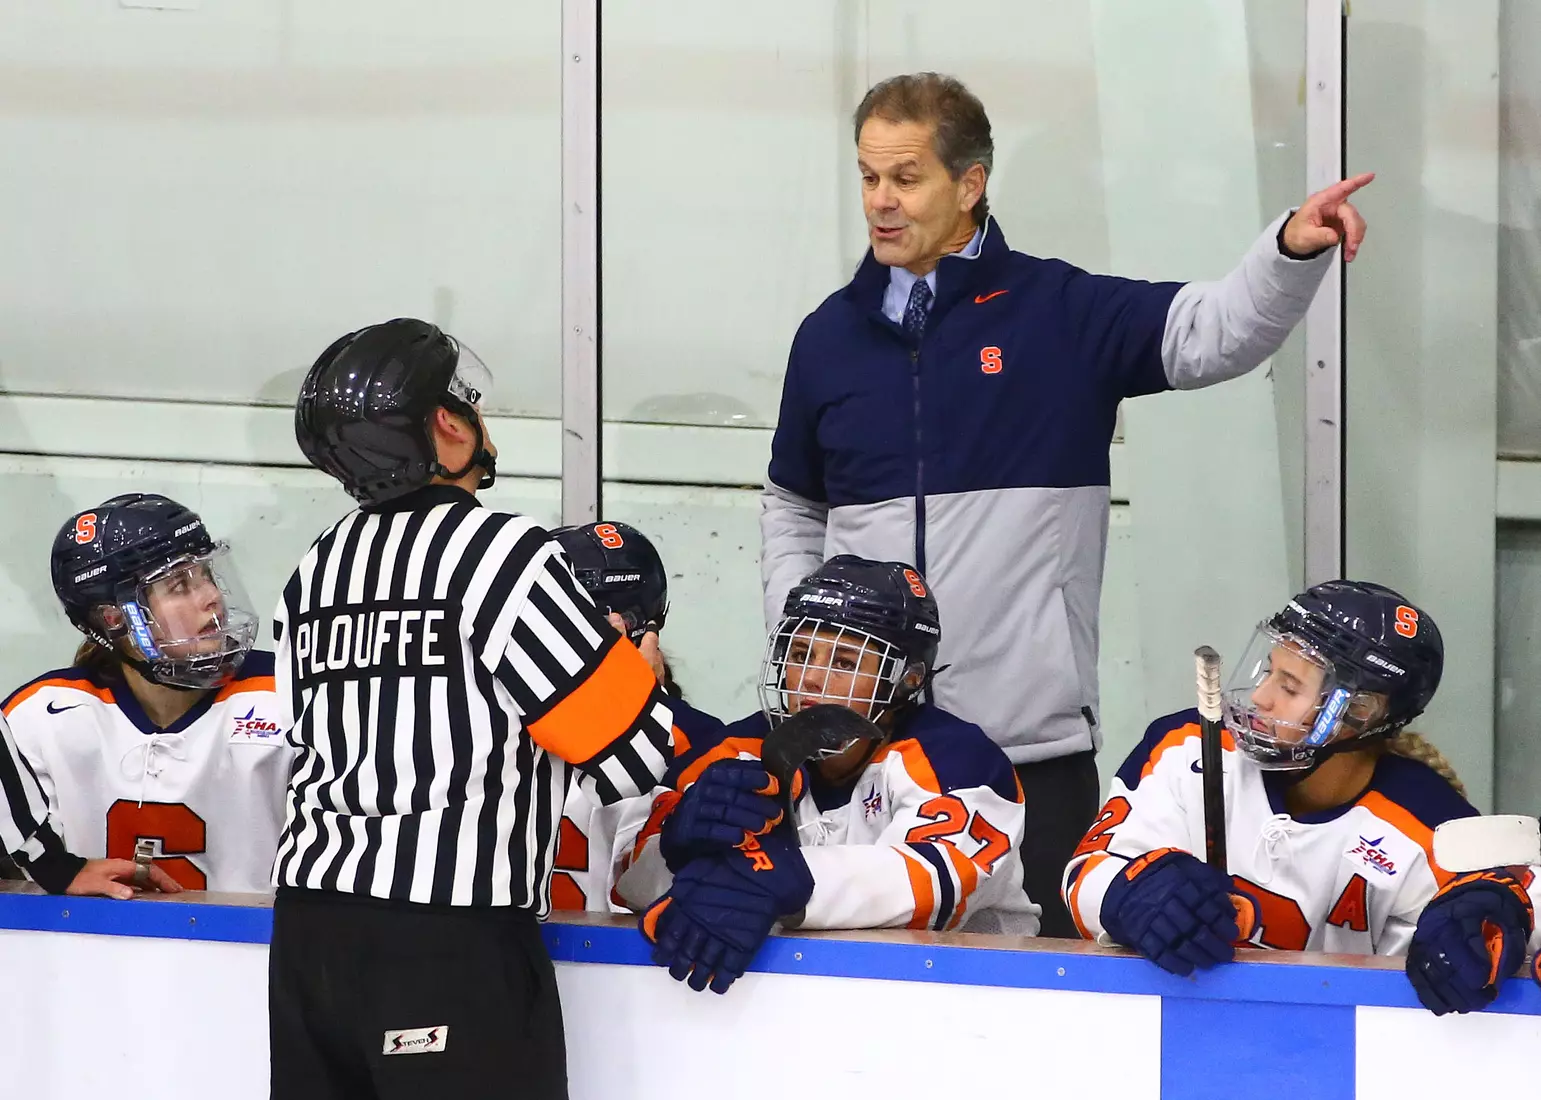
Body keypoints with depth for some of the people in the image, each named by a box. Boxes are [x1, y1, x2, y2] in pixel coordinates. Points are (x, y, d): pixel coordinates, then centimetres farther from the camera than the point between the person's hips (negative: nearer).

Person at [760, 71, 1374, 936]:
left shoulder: (1062, 314, 1)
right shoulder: (832, 336, 12)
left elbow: (1214, 333, -12)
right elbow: (793, 509, 24)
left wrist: (1294, 252, -30)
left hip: (1034, 744, -3)